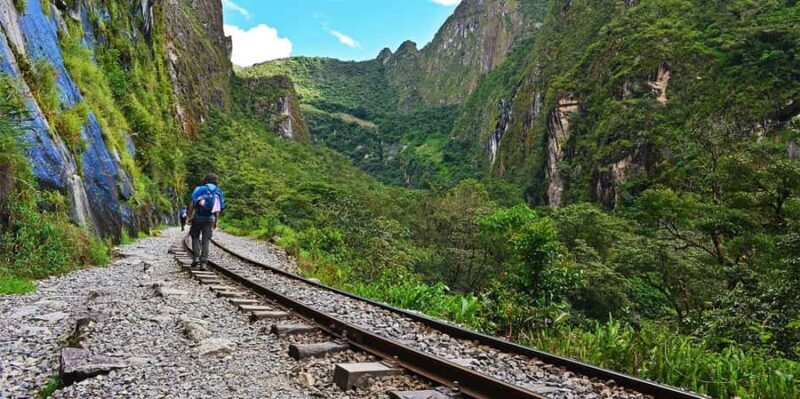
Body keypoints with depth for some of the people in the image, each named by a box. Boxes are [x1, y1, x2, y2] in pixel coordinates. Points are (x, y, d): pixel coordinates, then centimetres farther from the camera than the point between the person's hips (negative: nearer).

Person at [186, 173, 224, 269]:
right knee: (206, 240, 3)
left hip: (198, 217, -1)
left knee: (195, 237, 15)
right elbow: (218, 209, 2)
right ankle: (203, 262, -4)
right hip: (210, 218, 1)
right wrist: (216, 221, 7)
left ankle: (196, 257, -1)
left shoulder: (199, 189, 1)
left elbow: (192, 204, -6)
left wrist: (190, 217, -2)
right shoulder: (218, 193, 7)